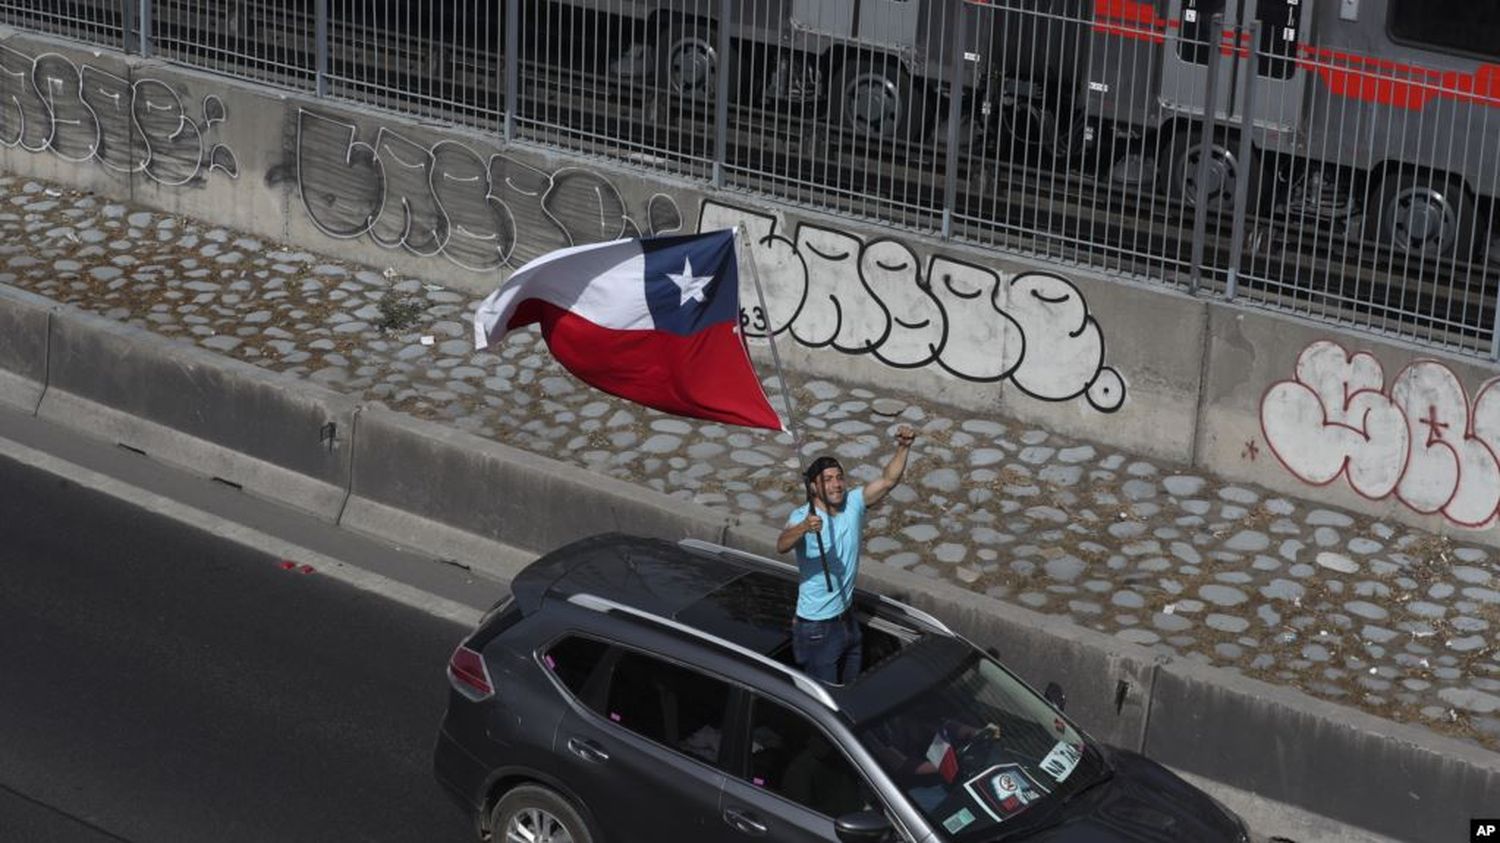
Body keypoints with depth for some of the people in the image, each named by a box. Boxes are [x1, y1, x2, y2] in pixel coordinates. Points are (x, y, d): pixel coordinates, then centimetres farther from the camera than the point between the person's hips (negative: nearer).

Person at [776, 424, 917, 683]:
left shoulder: (853, 503, -5)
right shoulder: (803, 516, -23)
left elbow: (888, 480, -10)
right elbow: (782, 545, -42)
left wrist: (903, 448, -26)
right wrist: (803, 528, -63)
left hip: (846, 619, 7)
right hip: (817, 629, -6)